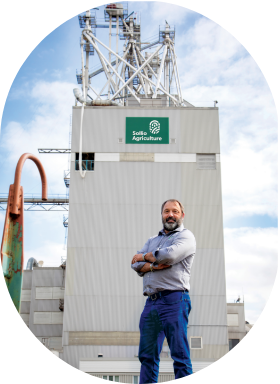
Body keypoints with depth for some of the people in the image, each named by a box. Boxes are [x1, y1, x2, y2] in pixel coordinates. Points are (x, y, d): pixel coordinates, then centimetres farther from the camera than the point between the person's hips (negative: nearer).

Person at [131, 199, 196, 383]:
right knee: (147, 355, 5)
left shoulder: (186, 236, 4)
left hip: (174, 300, -6)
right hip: (151, 302, 7)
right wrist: (154, 265, -9)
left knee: (180, 355, -6)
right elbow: (135, 264, 12)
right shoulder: (153, 240, 24)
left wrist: (145, 257, 3)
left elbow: (170, 255, -15)